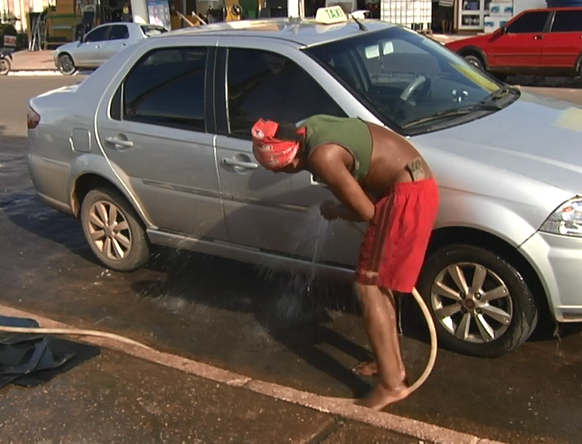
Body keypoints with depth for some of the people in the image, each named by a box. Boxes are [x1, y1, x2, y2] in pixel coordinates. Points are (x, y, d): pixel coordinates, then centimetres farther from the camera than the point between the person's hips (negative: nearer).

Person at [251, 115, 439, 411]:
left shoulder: (321, 158, -22)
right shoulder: (310, 127, 6)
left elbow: (365, 211, -15)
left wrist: (333, 211, 4)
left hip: (406, 194, -10)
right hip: (415, 184, 10)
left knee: (368, 286, -5)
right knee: (379, 283, 17)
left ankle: (391, 384, 1)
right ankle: (393, 364, 28)